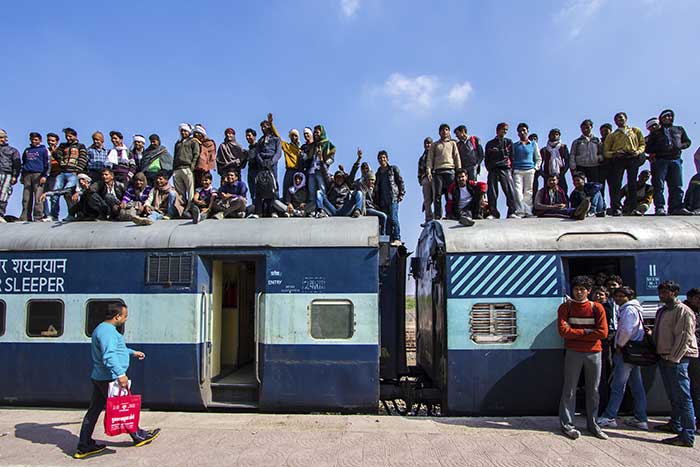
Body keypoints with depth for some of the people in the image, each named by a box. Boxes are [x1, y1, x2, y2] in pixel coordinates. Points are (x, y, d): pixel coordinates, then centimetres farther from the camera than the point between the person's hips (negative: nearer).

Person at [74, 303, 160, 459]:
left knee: (94, 411, 12)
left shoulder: (103, 329, 15)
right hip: (110, 378, -10)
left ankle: (84, 446, 18)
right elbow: (109, 356, -32)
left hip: (99, 378, 10)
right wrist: (120, 374, -38)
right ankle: (138, 436, 19)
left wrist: (132, 352, 38)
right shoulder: (107, 331, -20)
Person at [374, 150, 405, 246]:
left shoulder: (393, 169, 9)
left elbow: (400, 182, 4)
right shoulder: (377, 173, 21)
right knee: (386, 220, -1)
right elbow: (376, 188, 21)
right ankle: (389, 239, 0)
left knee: (393, 218, -15)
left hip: (393, 198, -5)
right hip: (382, 201, 5)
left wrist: (401, 194, -6)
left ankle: (397, 239, -16)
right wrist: (376, 202, 11)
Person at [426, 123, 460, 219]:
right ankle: (437, 216, -10)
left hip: (450, 170, 0)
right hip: (437, 171, 0)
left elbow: (457, 157, 13)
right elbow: (430, 158, 12)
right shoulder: (434, 145, 21)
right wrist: (428, 170, -3)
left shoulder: (452, 143, 21)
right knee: (437, 195, -8)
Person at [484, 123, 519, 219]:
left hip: (505, 169, -1)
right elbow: (486, 159, 16)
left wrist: (510, 168, 3)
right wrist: (489, 168, 3)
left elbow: (511, 156, 14)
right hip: (493, 170, 1)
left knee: (510, 190, -14)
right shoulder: (490, 144, 18)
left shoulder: (508, 142, 18)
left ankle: (512, 212, -14)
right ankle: (493, 213, 0)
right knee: (492, 192, -5)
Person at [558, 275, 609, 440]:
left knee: (593, 390, 10)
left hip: (594, 352, 2)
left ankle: (592, 424, 23)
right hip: (573, 352, -2)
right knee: (570, 389, 1)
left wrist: (576, 334, -9)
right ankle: (567, 424, 7)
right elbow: (563, 330, -10)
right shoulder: (565, 307, 1)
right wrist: (585, 332, -10)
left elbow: (603, 332, -7)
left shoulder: (597, 308, 3)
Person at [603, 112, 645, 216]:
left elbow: (642, 144, 17)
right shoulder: (612, 135, 22)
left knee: (632, 183, -7)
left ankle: (632, 207, -6)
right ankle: (616, 208, -19)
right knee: (616, 183, -14)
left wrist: (638, 151, -4)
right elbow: (605, 151, 13)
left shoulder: (636, 131, 25)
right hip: (618, 159, 0)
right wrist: (614, 153, -8)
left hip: (633, 158, 0)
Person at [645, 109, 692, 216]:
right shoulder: (655, 133, 19)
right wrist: (659, 149, -8)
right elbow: (648, 148, 11)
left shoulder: (679, 129, 26)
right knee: (658, 185, -12)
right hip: (660, 160, -2)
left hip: (676, 160, 2)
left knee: (677, 185, -6)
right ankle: (660, 208, -16)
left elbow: (688, 142, 23)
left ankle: (676, 207, -9)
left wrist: (680, 146, 0)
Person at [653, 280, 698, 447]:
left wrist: (673, 358, -18)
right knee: (673, 396, 18)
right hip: (664, 357, 9)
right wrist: (659, 355, 17)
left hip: (677, 359, -9)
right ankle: (675, 425, 30)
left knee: (682, 397, -7)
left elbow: (684, 337, -16)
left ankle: (687, 437, -5)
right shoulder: (661, 311, 17)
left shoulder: (683, 310, -10)